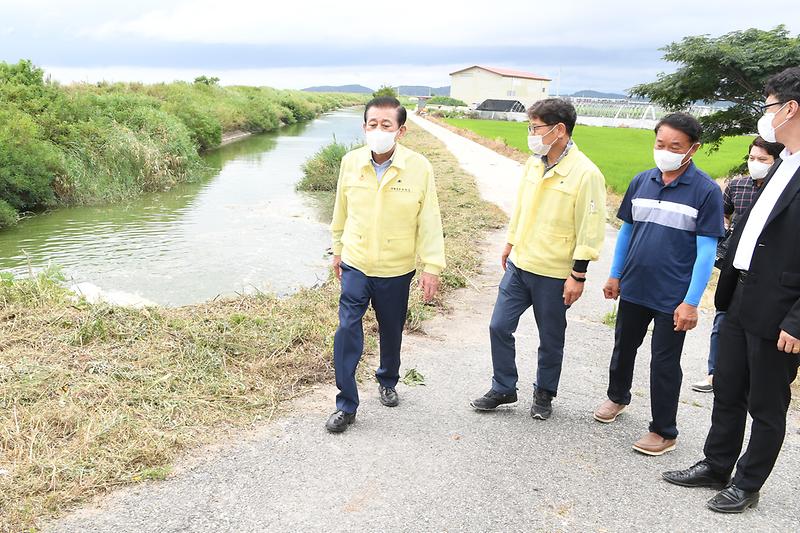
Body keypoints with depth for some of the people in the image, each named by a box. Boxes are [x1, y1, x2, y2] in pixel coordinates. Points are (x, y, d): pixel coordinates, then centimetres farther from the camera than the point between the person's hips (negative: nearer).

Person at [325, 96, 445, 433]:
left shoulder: (419, 168, -12)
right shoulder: (351, 162, -5)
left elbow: (429, 222, -8)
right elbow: (341, 211, 8)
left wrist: (431, 266, -10)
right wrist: (338, 250, 14)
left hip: (397, 270, -1)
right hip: (355, 265, 1)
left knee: (391, 331, 16)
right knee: (347, 331, -6)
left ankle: (388, 382, 43)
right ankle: (346, 405, 7)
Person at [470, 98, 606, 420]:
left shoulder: (585, 173, -17)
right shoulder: (534, 163, 3)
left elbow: (590, 229, -16)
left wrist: (578, 275, -15)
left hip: (554, 274, -6)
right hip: (518, 264, 6)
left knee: (550, 339, 11)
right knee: (499, 327, 9)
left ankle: (544, 394, 33)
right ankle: (503, 389, 27)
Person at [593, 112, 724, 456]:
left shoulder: (706, 191, -12)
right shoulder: (641, 182, 1)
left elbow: (706, 251, -12)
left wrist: (691, 302, -15)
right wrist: (615, 275, 10)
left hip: (672, 297, -4)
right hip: (633, 288, 5)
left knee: (664, 362, 5)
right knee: (624, 347, 21)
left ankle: (663, 432, 22)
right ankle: (617, 396, 46)